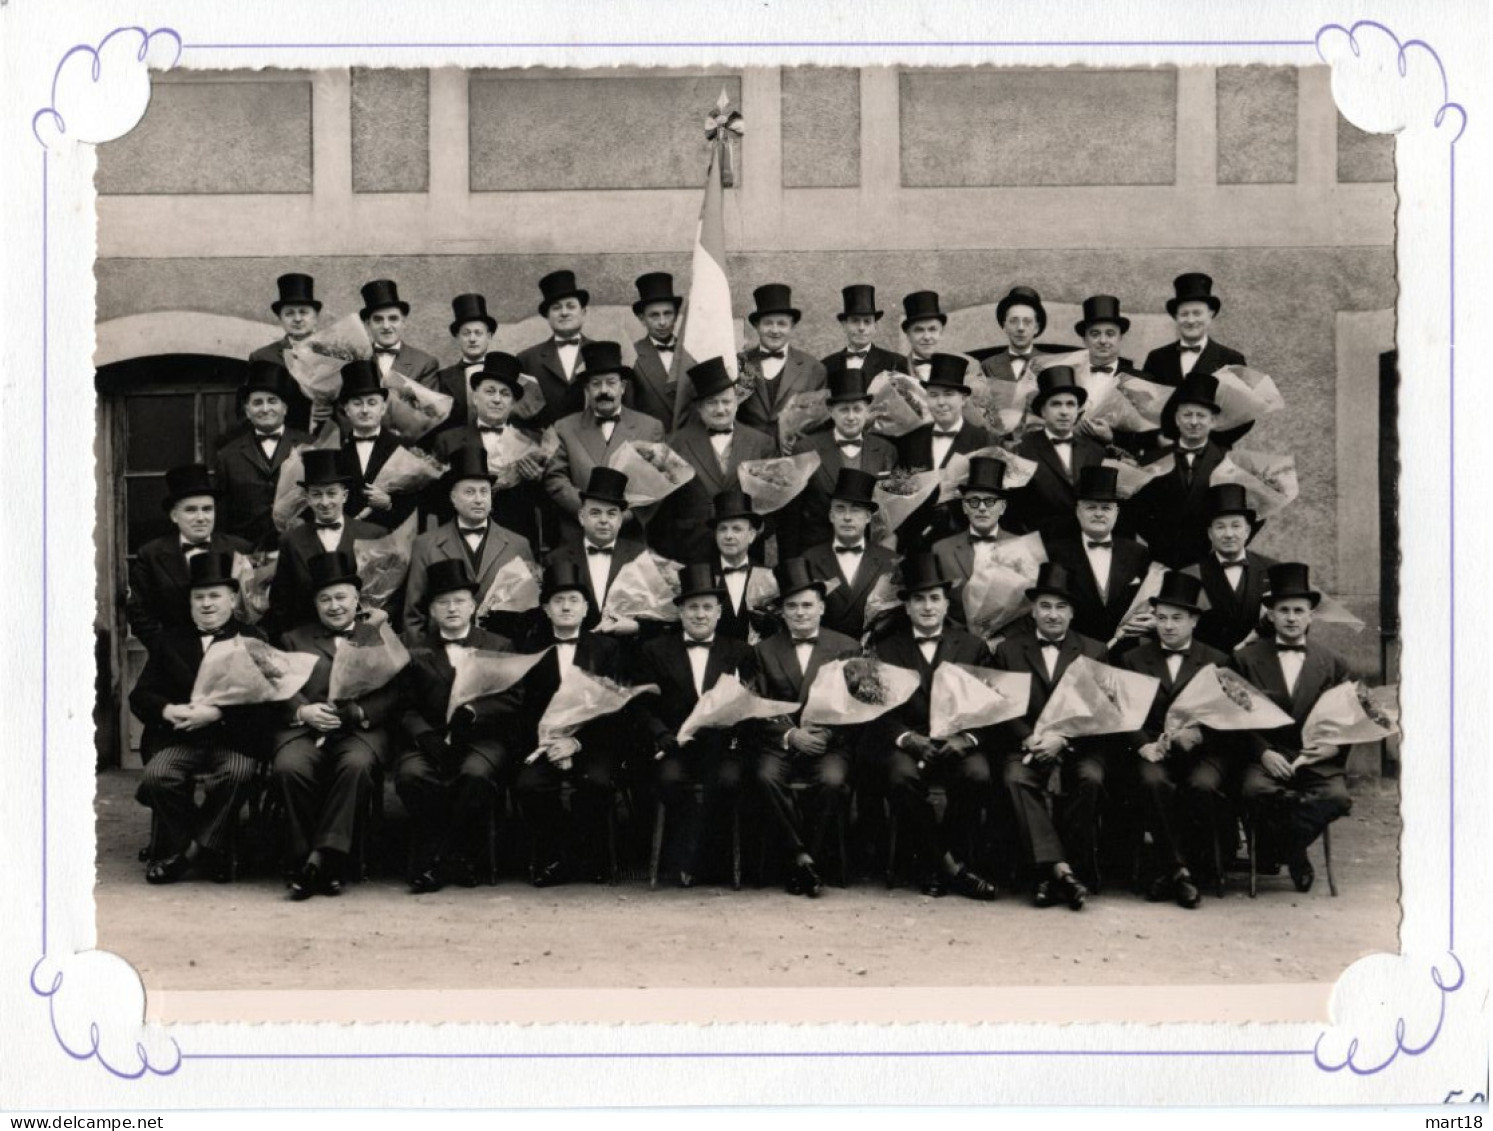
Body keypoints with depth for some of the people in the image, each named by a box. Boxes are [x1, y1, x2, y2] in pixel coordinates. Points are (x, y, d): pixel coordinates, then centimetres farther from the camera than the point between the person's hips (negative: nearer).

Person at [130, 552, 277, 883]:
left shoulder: (252, 640, 10)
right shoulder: (171, 640, 21)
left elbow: (264, 698, -4)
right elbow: (140, 695, 14)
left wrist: (216, 713, -18)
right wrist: (167, 710, -9)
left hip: (232, 738, -3)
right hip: (178, 738, 3)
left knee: (236, 774, -33)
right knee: (155, 776, -27)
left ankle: (189, 850, -14)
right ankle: (207, 852, -10)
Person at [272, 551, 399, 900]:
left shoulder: (379, 637, 20)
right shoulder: (295, 639, 26)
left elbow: (393, 694, 7)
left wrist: (358, 712, -12)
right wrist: (303, 711, -10)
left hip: (361, 730, -1)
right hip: (305, 727, 1)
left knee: (357, 764, -36)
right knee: (289, 767, -32)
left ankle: (323, 856, -32)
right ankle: (302, 860, -21)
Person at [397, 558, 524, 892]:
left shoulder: (499, 646, 17)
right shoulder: (416, 651, 19)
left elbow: (513, 702, 4)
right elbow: (408, 708, 8)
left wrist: (473, 712, -15)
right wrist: (424, 735, -14)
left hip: (483, 740, -1)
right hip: (432, 739, 1)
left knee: (476, 775, -35)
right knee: (411, 774, -32)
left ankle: (441, 859, -18)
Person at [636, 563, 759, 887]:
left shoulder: (739, 652, 16)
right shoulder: (655, 651, 15)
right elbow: (644, 706, 8)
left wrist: (736, 734, -12)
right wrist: (663, 736, -11)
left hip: (722, 743, 0)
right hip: (676, 744, 0)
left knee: (729, 777, -31)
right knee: (670, 777, -33)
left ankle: (688, 855, -14)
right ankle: (692, 849, -13)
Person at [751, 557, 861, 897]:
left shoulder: (847, 649, 10)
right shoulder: (765, 650, 13)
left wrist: (826, 734, -14)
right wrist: (790, 734, -12)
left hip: (830, 742, -1)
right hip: (780, 742, 1)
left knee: (832, 780, -33)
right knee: (766, 777, -31)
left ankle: (806, 857, -16)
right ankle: (801, 856, -20)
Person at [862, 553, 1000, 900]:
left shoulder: (973, 647, 15)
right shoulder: (885, 649, 14)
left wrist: (968, 738, -15)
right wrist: (906, 737, -18)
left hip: (957, 744, 1)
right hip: (905, 745, -1)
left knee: (978, 775, -32)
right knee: (901, 776, -34)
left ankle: (936, 865, -13)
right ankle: (950, 866, -20)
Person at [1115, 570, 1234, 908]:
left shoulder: (1217, 662, 15)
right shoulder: (1132, 659, 16)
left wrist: (1198, 734, -15)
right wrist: (1144, 744, -13)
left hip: (1203, 750, 0)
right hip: (1154, 752, 0)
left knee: (1201, 786, -33)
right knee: (1154, 782, -34)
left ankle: (1176, 869, -17)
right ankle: (1179, 870, -26)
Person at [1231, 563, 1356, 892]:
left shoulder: (1334, 664, 13)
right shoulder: (1246, 659, 8)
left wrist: (1335, 748, -6)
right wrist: (1264, 753, -13)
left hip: (1318, 761, 1)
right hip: (1266, 757, -1)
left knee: (1338, 798, -30)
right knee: (1254, 790, -34)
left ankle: (1283, 843, -5)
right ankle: (1294, 850, -7)